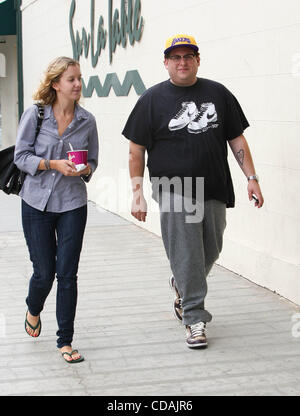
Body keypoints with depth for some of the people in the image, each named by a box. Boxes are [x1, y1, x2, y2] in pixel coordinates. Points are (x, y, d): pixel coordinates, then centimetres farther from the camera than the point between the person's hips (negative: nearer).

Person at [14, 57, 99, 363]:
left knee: (67, 273, -2)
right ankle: (33, 310, 40)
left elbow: (93, 161, 11)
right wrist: (54, 165, -17)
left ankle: (65, 341, 9)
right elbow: (21, 156, -4)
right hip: (37, 203, -1)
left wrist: (83, 169, -11)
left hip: (72, 204, 1)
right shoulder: (34, 115, -5)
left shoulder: (87, 121, 2)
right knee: (44, 272, 5)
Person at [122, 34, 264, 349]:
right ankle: (194, 318, 5)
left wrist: (251, 177, 4)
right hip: (174, 192, -3)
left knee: (210, 251, 11)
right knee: (186, 257, -5)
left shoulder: (218, 94, 10)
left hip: (214, 192, 3)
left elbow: (237, 139, 13)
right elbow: (136, 150, 3)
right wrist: (137, 193, -4)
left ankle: (181, 286, 40)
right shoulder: (152, 99, 2)